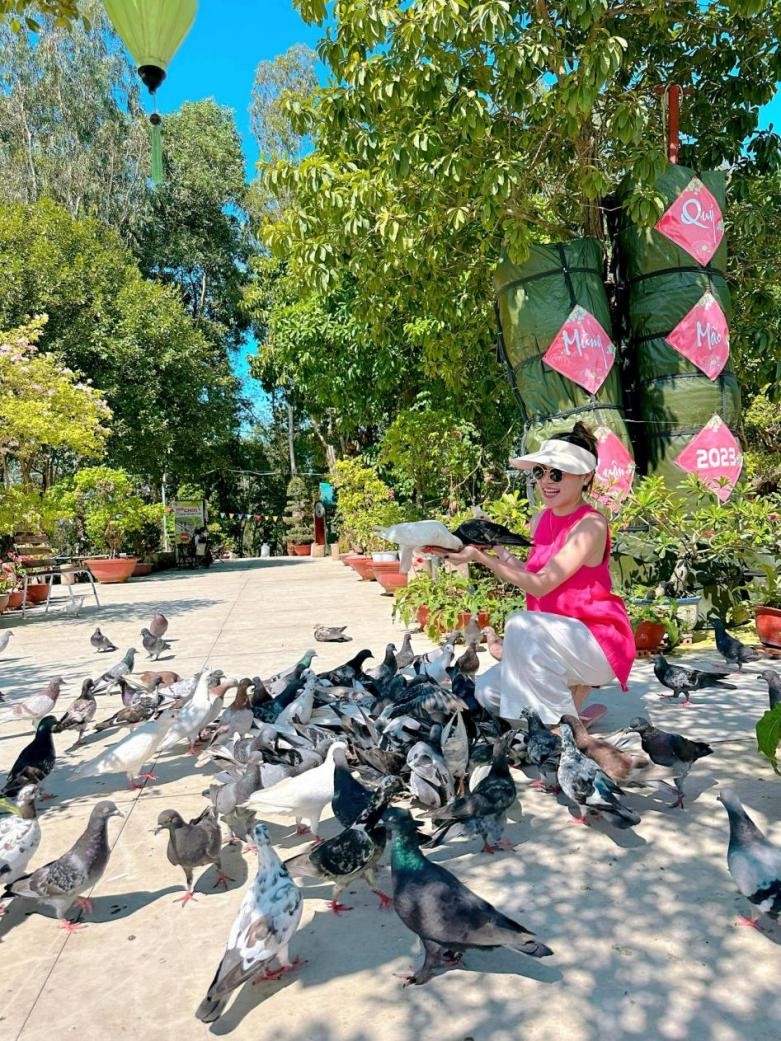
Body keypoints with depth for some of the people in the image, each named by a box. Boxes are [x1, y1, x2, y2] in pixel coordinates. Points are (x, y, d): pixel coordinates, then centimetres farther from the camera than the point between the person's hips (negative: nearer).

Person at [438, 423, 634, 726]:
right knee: (487, 693, -6)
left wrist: (479, 557, -25)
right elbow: (527, 575, 5)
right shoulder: (541, 519, 7)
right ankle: (572, 690, 13)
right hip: (555, 642, 7)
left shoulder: (591, 525, -17)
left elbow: (541, 584, -23)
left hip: (599, 641, -7)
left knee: (523, 625, -33)